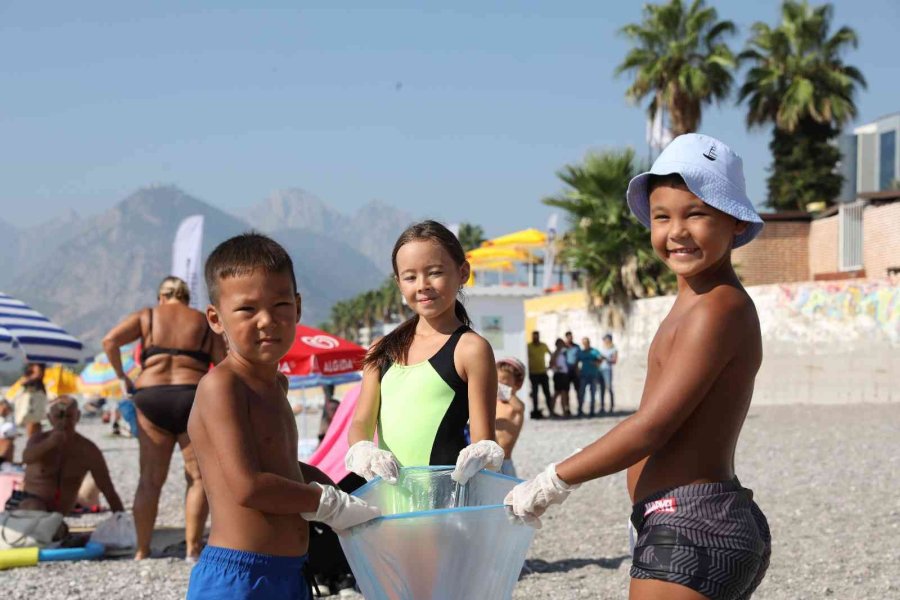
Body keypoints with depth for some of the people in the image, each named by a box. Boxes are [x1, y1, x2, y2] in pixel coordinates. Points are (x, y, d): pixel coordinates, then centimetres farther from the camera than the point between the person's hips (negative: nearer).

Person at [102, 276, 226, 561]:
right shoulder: (205, 323, 12)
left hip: (151, 397, 2)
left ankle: (142, 551, 7)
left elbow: (110, 341, -4)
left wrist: (122, 376, 6)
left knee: (150, 480, 7)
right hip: (193, 398, -1)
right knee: (198, 477, 4)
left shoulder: (147, 316, 12)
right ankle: (192, 547, -4)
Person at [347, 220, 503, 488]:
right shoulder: (384, 350, 15)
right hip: (388, 485, 5)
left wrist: (482, 455, -25)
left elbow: (483, 440, -2)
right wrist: (362, 451, -11)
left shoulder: (470, 348, -1)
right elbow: (361, 422, 11)